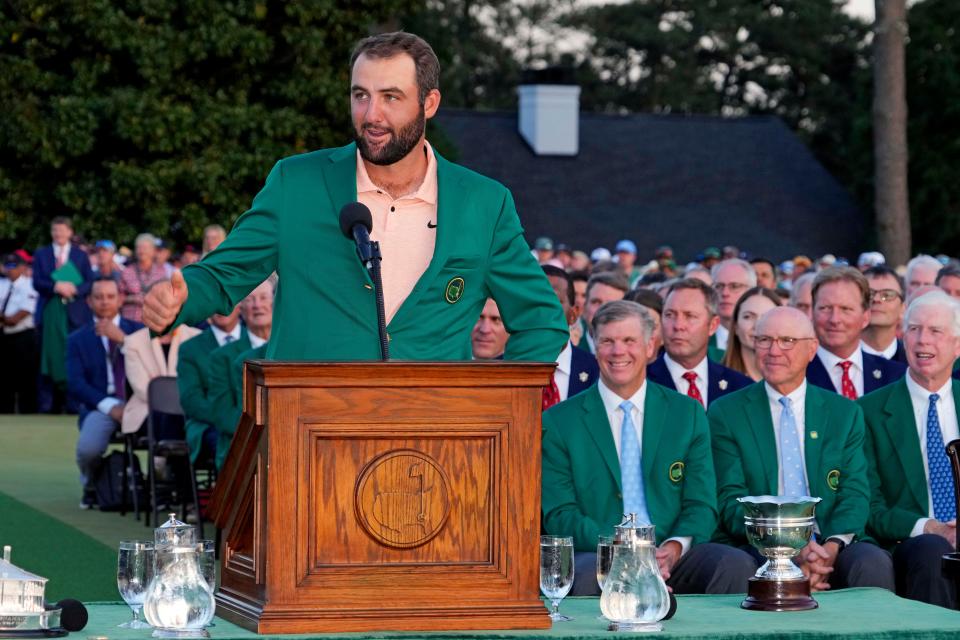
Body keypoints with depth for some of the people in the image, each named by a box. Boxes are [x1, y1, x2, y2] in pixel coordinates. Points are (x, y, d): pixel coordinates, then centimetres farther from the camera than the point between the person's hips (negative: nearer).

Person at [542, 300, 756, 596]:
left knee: (738, 565, -28)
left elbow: (701, 505, 9)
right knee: (588, 575, -40)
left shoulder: (688, 413, 14)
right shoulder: (559, 422, 6)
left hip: (671, 558, 3)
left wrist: (675, 547, -14)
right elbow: (559, 515, -1)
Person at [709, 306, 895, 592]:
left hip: (835, 546, 3)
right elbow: (730, 500, -1)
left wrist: (832, 547, -17)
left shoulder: (846, 413, 15)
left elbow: (855, 493, 5)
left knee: (874, 563, -29)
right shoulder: (726, 413, 8)